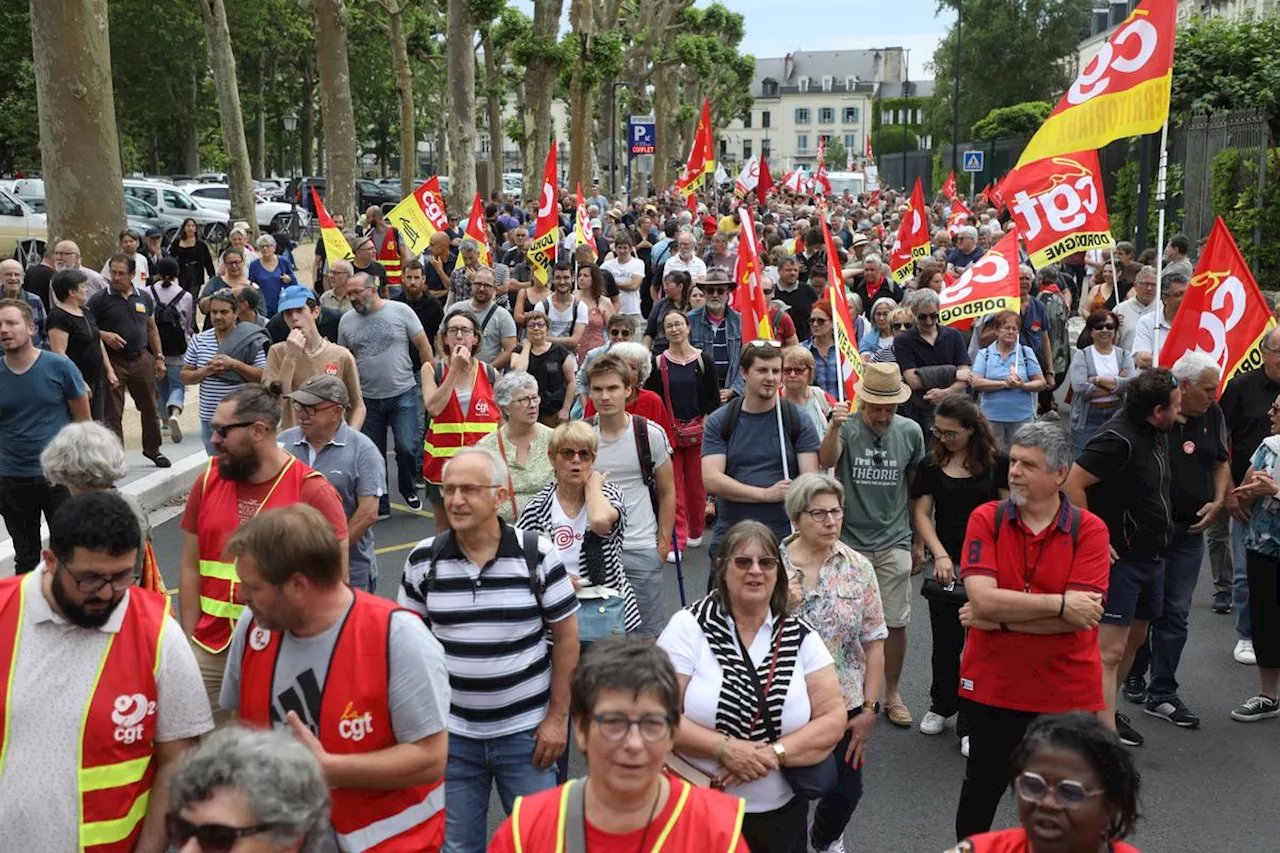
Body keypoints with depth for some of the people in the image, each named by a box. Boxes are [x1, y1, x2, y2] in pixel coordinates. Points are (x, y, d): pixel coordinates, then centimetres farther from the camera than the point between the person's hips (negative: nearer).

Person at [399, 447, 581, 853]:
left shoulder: (538, 555, -10)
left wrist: (557, 717, -5)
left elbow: (565, 636, -3)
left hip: (526, 730, -2)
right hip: (451, 732, 2)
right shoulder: (423, 559, -4)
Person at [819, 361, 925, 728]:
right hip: (850, 540, -2)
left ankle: (892, 694, 25)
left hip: (894, 541, 2)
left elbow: (917, 485, 10)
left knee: (895, 622, 7)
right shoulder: (847, 426, -10)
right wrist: (834, 427, -49)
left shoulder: (910, 432, -2)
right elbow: (827, 461, -29)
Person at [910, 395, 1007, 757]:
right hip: (946, 565, 2)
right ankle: (941, 706, 34)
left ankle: (971, 725, 12)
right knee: (945, 641, 13)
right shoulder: (931, 465, 3)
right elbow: (922, 513, 1)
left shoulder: (997, 462, -3)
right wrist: (939, 555, -12)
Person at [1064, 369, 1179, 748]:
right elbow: (1073, 485, -24)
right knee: (1110, 651, -9)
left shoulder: (1156, 434, 7)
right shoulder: (1118, 439, -21)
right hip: (1120, 559, -10)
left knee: (1134, 639, 20)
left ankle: (1106, 711, 35)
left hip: (1152, 557, 10)